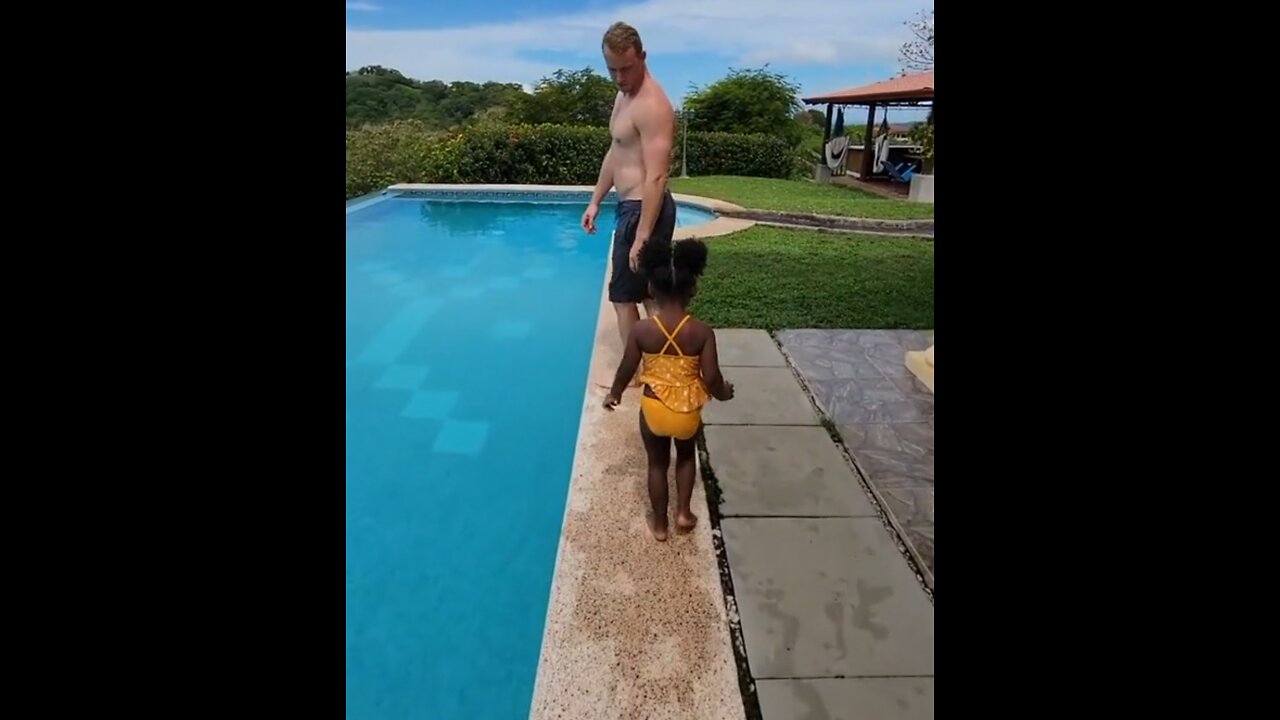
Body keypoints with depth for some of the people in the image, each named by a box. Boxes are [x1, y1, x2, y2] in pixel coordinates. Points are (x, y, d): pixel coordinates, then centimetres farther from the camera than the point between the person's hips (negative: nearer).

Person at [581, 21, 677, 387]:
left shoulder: (652, 105, -20)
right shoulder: (624, 95, 12)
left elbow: (656, 178, -25)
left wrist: (642, 236, -27)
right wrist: (596, 200, 21)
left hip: (643, 210, -10)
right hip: (632, 206, 10)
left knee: (623, 295, 1)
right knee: (649, 293, 15)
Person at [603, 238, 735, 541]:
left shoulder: (641, 329, -16)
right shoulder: (702, 332, -17)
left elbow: (627, 370, -5)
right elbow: (711, 379, -14)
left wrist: (614, 393, 15)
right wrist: (723, 393, 9)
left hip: (653, 409, 0)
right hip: (688, 411, 0)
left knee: (657, 463, 21)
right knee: (686, 456, 30)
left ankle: (659, 523, 33)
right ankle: (683, 512, 31)